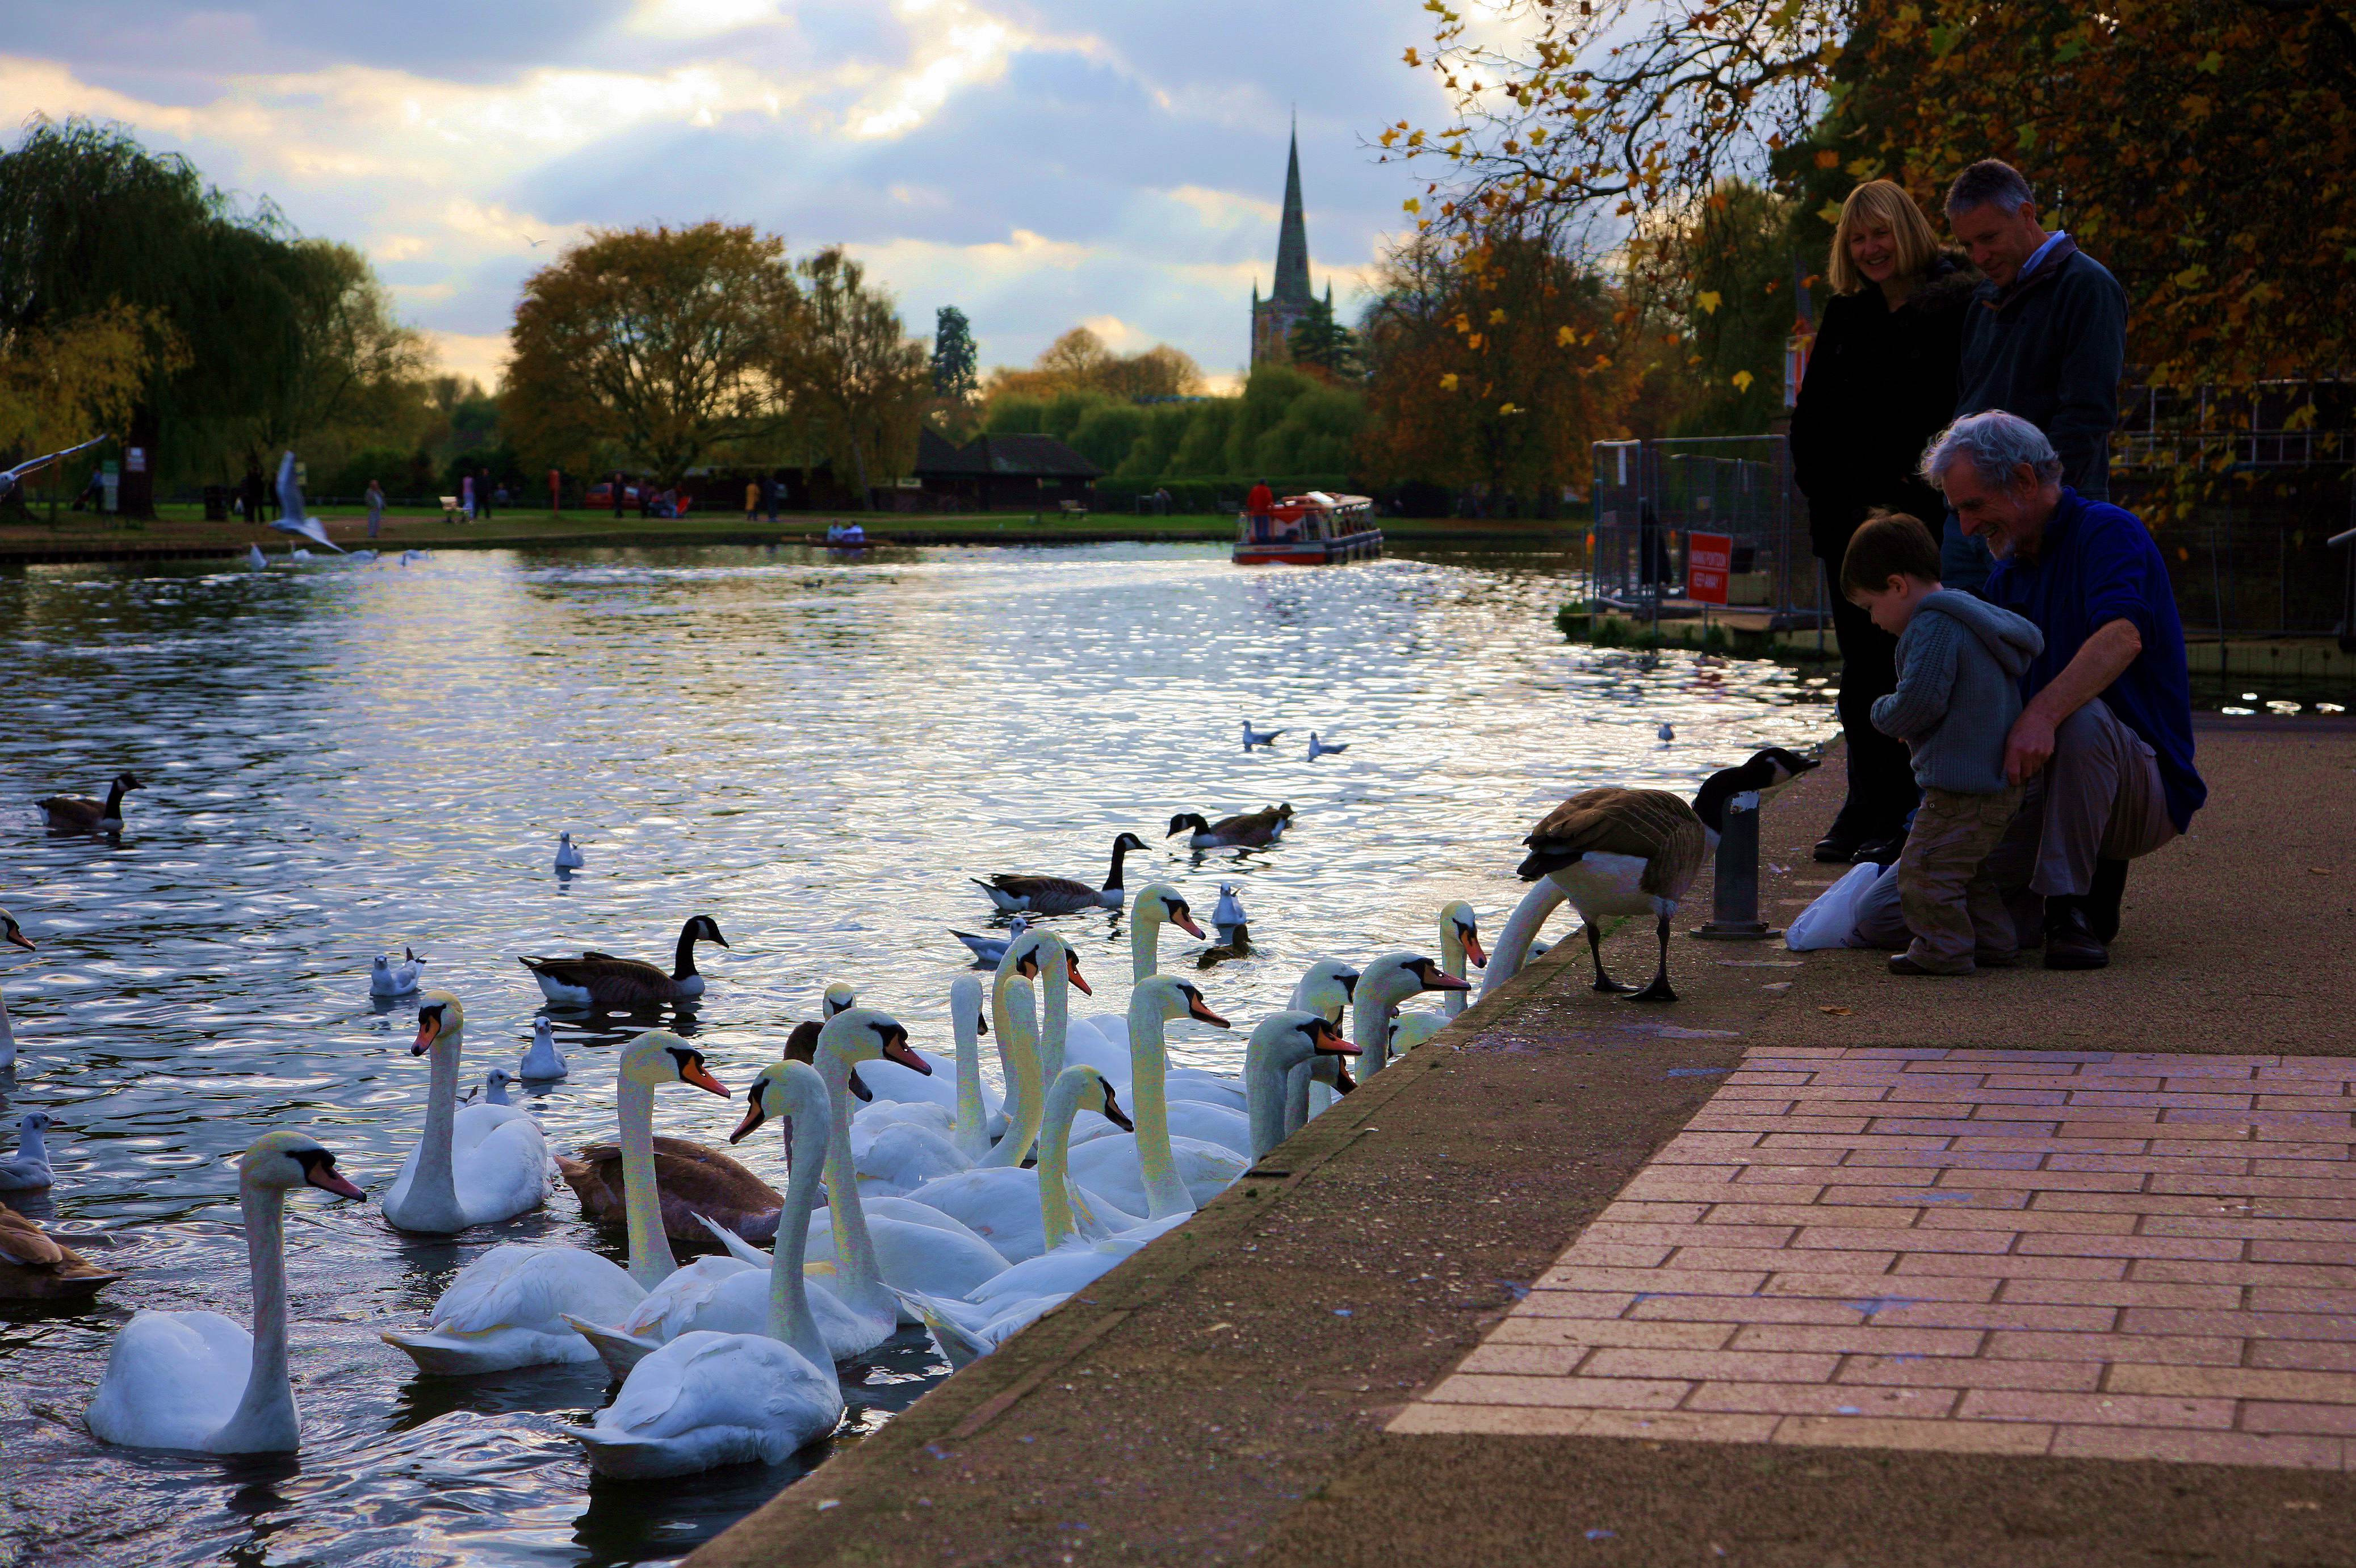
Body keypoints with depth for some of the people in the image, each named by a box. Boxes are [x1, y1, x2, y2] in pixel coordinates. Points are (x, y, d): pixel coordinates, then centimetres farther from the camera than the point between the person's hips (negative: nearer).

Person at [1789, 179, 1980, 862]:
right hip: (1849, 518, 6)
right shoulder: (1845, 315, 14)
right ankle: (1867, 804, 16)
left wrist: (1913, 494, -14)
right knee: (1860, 665, 9)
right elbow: (1811, 417, 15)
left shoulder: (1958, 306, -5)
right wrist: (1824, 493, 3)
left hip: (1920, 521, -6)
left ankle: (1910, 812, 1)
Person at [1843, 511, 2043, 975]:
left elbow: (1919, 702, -25)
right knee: (1964, 867, 22)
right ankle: (1992, 941, 26)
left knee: (1926, 868, -5)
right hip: (2001, 784, 11)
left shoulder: (1933, 625, -17)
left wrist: (1883, 712, -1)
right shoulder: (1971, 616, 17)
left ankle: (1944, 949, -1)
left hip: (1961, 789, -11)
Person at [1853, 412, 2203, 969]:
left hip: (2146, 792, -7)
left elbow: (2123, 637, -32)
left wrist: (2043, 713, -46)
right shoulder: (2005, 580, 14)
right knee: (1880, 917, -7)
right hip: (2027, 799, 7)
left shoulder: (2106, 532, -11)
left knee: (2081, 716, -41)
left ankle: (2072, 908, -25)